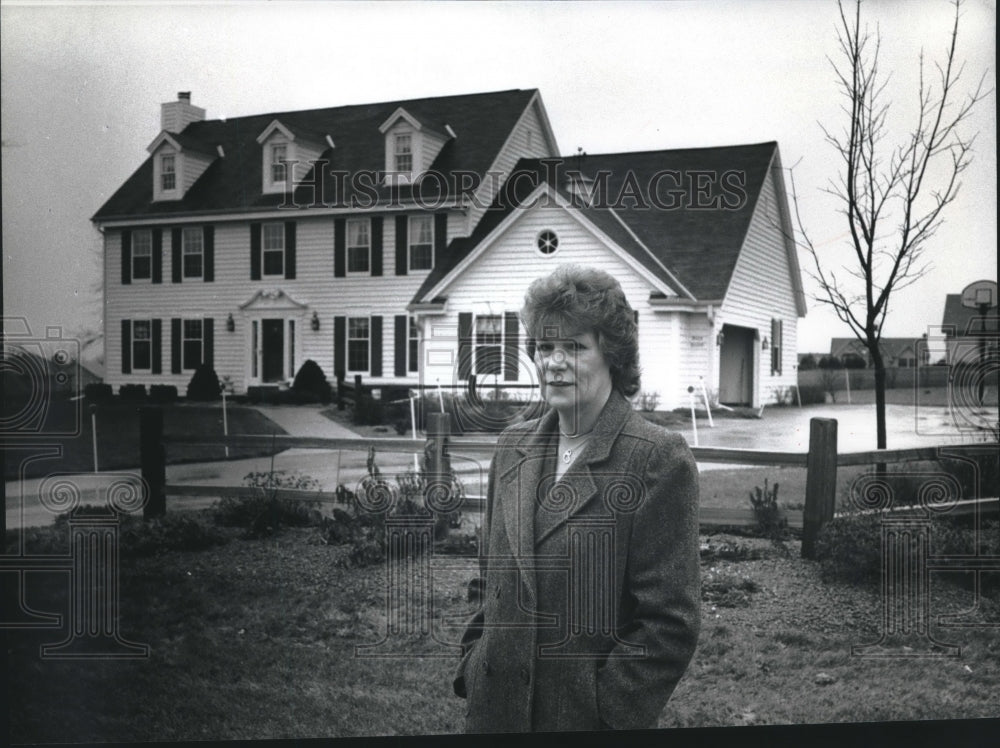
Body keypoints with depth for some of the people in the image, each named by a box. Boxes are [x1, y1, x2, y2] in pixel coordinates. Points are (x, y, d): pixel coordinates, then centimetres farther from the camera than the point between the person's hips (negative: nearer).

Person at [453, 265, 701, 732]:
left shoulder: (659, 461, -11)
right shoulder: (513, 448, 7)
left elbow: (670, 622, -12)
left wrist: (608, 712, -14)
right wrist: (474, 668, 6)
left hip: (591, 714, -5)